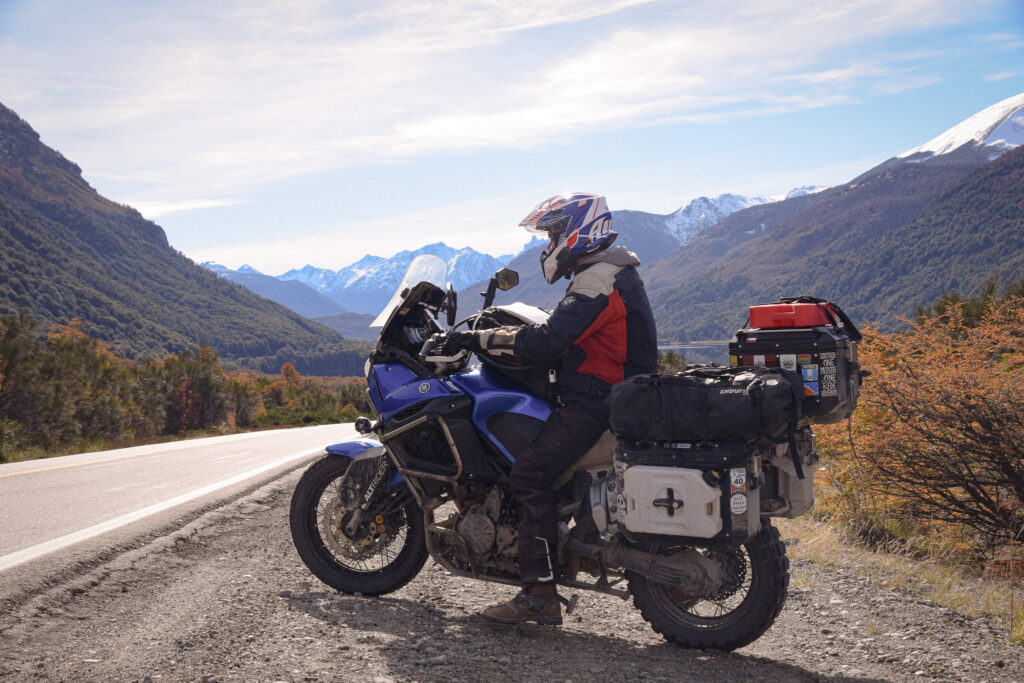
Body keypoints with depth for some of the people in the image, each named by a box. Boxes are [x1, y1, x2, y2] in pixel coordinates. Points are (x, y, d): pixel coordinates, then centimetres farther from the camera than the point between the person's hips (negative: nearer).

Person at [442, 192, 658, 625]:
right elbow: (565, 342, 23)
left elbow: (547, 343, -25)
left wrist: (482, 339, -18)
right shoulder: (611, 274, 20)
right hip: (609, 397, 11)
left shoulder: (598, 281, -15)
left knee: (530, 474, -19)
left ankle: (540, 593, -19)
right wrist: (493, 338, 17)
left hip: (599, 405, -11)